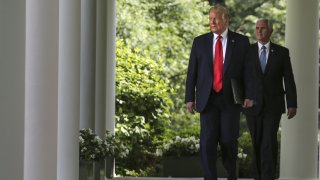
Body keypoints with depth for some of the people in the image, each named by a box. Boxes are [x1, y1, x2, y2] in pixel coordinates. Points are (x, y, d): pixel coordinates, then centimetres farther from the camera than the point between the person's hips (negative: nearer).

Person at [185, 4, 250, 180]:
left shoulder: (241, 41, 1)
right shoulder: (200, 41, 6)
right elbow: (192, 72, 6)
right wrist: (190, 98, 1)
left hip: (231, 99, -1)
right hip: (208, 99, 1)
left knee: (228, 140, 2)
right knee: (207, 141, -5)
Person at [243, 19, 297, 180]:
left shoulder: (282, 52, 0)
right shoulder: (247, 51, 2)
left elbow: (289, 80, 0)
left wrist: (292, 104, -4)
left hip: (273, 106, -2)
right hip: (253, 105, 2)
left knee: (269, 141, -16)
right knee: (257, 143, 7)